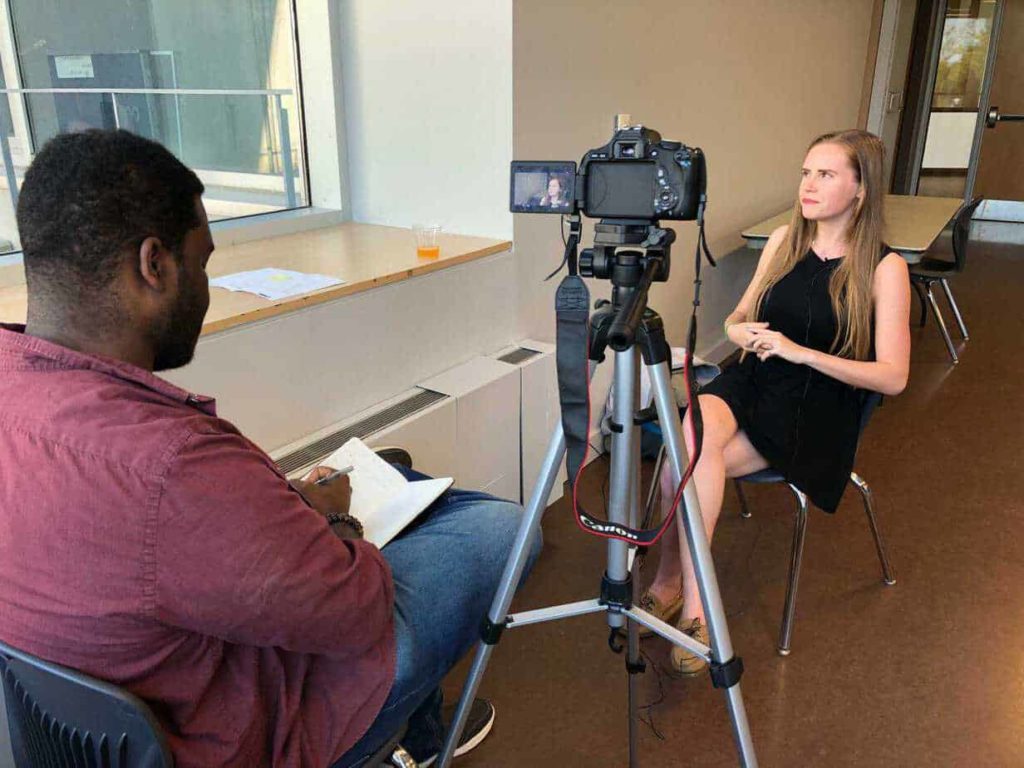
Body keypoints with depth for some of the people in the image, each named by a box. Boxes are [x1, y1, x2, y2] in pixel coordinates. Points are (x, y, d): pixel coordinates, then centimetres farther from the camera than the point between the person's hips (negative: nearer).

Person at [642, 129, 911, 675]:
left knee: (687, 460, -27)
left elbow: (892, 376, -10)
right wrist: (740, 330, -9)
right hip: (751, 382, 4)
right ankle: (691, 600, -17)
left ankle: (673, 581, -8)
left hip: (815, 410, -4)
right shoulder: (784, 241, 7)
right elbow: (737, 317, 16)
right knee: (691, 432, -30)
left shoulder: (884, 267, -7)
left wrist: (799, 352, -20)